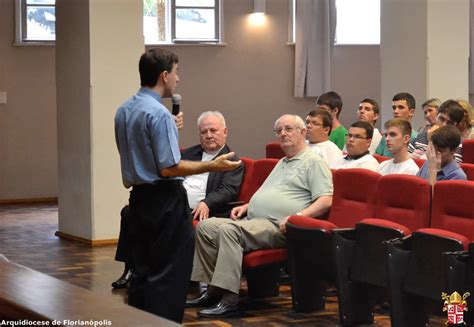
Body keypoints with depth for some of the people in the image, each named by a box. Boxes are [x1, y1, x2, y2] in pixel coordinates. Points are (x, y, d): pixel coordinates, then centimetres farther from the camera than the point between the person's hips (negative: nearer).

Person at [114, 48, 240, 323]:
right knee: (169, 275, -4)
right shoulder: (159, 114, -18)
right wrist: (213, 166, -14)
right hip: (165, 200, -9)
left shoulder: (123, 111, 9)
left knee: (143, 270, 13)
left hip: (139, 197, 9)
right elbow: (169, 168, -20)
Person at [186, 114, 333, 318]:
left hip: (276, 226, -9)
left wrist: (297, 217, -23)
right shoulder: (282, 163, 30)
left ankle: (229, 299, -34)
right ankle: (213, 291, -9)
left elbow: (326, 201, -11)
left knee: (229, 230, -32)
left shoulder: (314, 162, 0)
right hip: (252, 221, 9)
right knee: (205, 227, -7)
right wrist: (246, 206, 18)